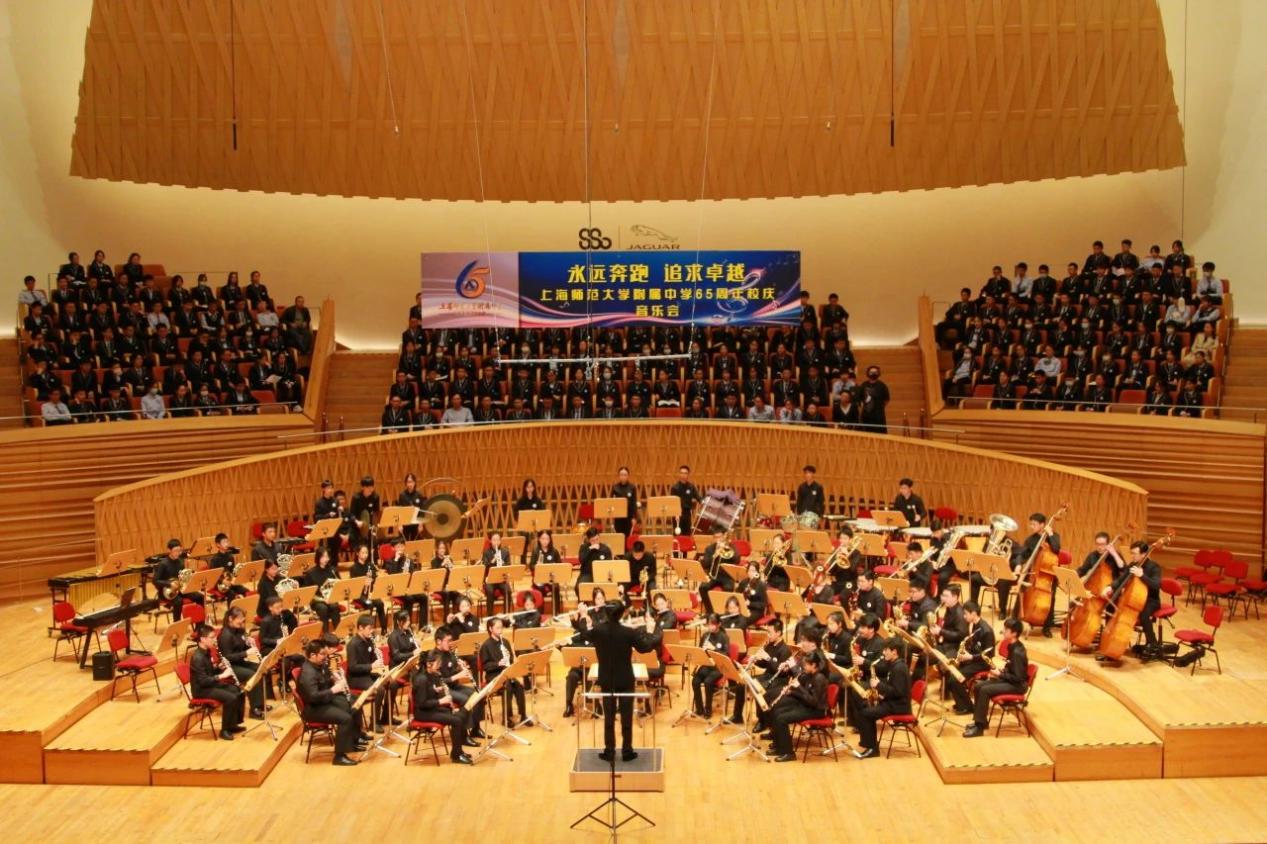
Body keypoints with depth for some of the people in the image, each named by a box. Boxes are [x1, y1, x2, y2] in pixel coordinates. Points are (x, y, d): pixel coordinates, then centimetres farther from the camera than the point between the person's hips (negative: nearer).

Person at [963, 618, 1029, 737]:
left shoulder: (1018, 652, -24)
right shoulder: (1012, 646, 6)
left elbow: (1018, 678, -24)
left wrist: (1000, 674, -17)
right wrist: (1000, 672, 2)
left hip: (1017, 685, -10)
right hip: (1010, 680, 10)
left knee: (985, 690, -22)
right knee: (979, 686, 2)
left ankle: (979, 727, -16)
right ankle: (980, 720, 10)